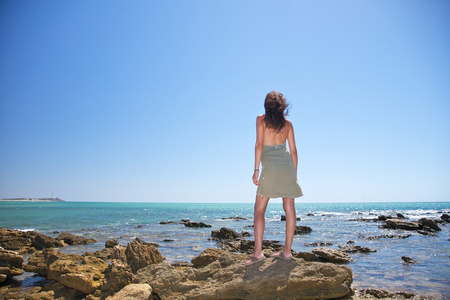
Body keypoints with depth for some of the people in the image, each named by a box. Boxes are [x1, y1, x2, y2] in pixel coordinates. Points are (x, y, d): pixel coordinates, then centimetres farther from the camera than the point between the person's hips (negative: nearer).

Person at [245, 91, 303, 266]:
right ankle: (287, 251, 11)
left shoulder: (261, 120, 5)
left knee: (259, 210, -2)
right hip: (287, 164, 4)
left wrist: (256, 170, -6)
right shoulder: (288, 124, 14)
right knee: (289, 208, 6)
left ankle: (258, 252, -9)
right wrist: (294, 174, 16)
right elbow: (293, 150, 11)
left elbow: (259, 144, -5)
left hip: (270, 165, -4)